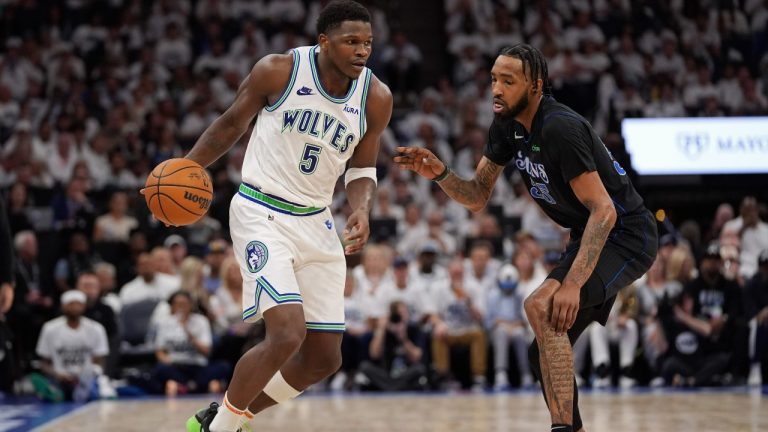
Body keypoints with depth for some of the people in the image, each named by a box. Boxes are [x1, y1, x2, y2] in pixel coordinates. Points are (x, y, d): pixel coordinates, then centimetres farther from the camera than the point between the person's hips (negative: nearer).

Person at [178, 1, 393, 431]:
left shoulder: (376, 98, -3)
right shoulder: (279, 71, -13)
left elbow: (362, 170, 8)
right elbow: (231, 125, 3)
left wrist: (361, 211, -13)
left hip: (316, 222, 6)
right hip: (262, 214, -6)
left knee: (325, 358, 6)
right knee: (287, 334, -22)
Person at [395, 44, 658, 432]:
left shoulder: (560, 128, -26)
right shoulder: (507, 125, 1)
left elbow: (603, 211, -29)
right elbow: (477, 197, 7)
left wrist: (572, 284, -36)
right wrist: (438, 173, -13)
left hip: (626, 236, -10)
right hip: (589, 236, 10)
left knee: (541, 306, -30)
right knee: (544, 355, 11)